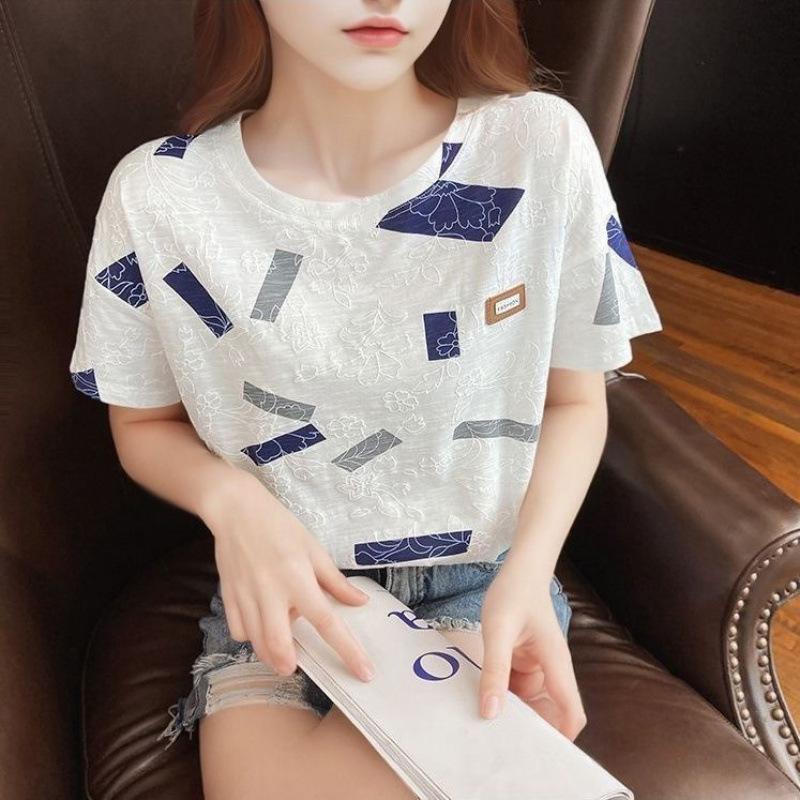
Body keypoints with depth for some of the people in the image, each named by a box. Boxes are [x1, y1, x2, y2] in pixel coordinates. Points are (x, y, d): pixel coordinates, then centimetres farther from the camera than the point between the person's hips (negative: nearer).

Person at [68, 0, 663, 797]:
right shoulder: (158, 195, -11)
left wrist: (528, 572, -16)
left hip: (481, 587, 0)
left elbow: (574, 399, 0)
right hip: (278, 598, 1)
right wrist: (231, 497, -17)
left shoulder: (541, 145, -13)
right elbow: (146, 426, 4)